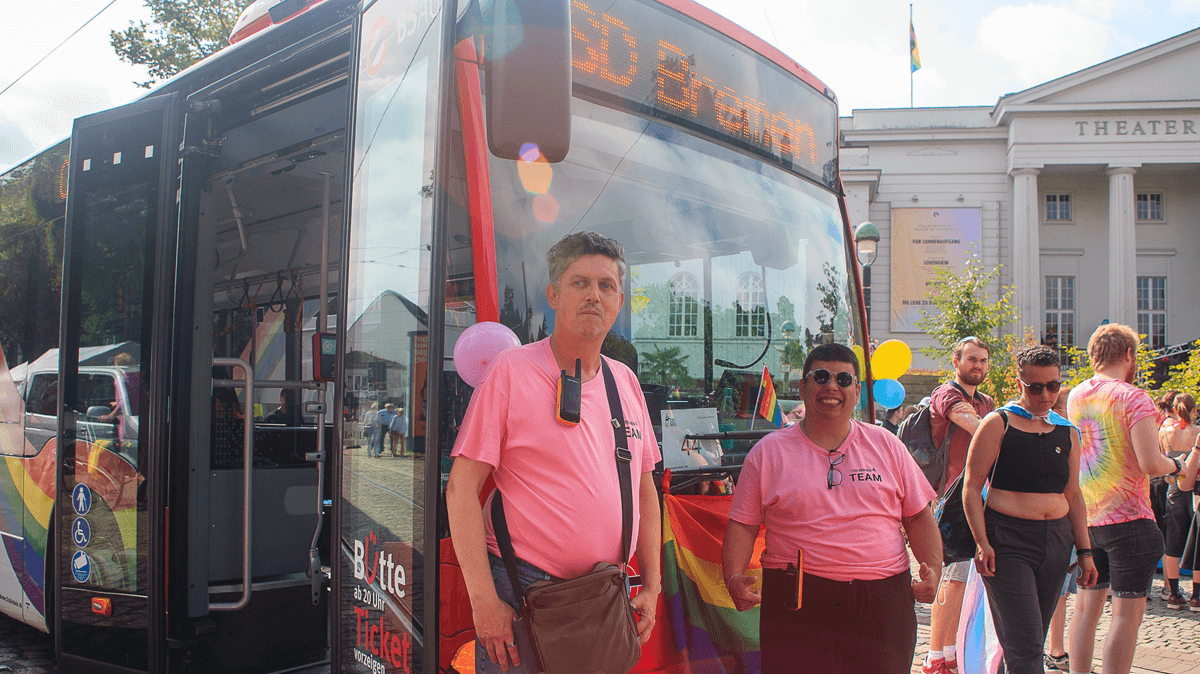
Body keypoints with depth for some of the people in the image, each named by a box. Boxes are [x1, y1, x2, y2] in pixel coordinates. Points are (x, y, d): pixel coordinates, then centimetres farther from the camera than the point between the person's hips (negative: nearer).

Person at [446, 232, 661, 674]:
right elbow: (461, 489, -12)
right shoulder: (511, 370, -9)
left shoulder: (625, 381, 8)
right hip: (522, 593, -5)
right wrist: (484, 600, -16)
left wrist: (651, 586, 8)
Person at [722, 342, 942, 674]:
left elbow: (920, 517, 12)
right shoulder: (768, 452, 4)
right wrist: (734, 578, -12)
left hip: (883, 606, 2)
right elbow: (742, 526, 4)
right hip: (797, 608, -2)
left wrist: (933, 570, -4)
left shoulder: (886, 445, 10)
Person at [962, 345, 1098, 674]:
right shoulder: (998, 423, -3)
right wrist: (982, 542, -14)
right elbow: (971, 486, -5)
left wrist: (1084, 551, 13)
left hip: (1056, 542, 6)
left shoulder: (1068, 433, 13)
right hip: (1007, 541, -5)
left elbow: (1073, 496, 19)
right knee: (1025, 647, -10)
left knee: (1031, 642, 10)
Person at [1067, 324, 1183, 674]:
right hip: (1128, 518, -6)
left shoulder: (1074, 397, 7)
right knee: (1127, 613, 0)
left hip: (1084, 518, 6)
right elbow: (1150, 464, -19)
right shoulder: (1133, 398, -12)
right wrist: (1176, 465, 1)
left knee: (1087, 605, 15)